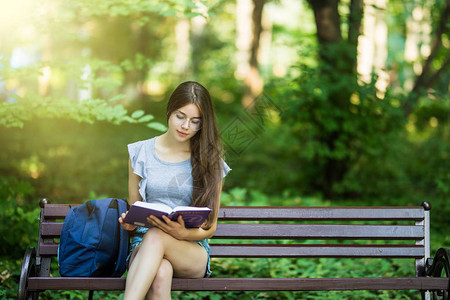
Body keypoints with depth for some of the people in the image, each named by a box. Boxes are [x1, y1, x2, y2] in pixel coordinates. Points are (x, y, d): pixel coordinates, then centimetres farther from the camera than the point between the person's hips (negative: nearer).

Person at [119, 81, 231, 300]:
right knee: (161, 273, -39)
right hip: (143, 243, 1)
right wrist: (129, 223, -10)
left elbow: (209, 228, 7)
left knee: (155, 237, -38)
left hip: (193, 252, -1)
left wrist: (183, 233, -16)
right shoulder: (141, 153, 9)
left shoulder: (210, 162, 6)